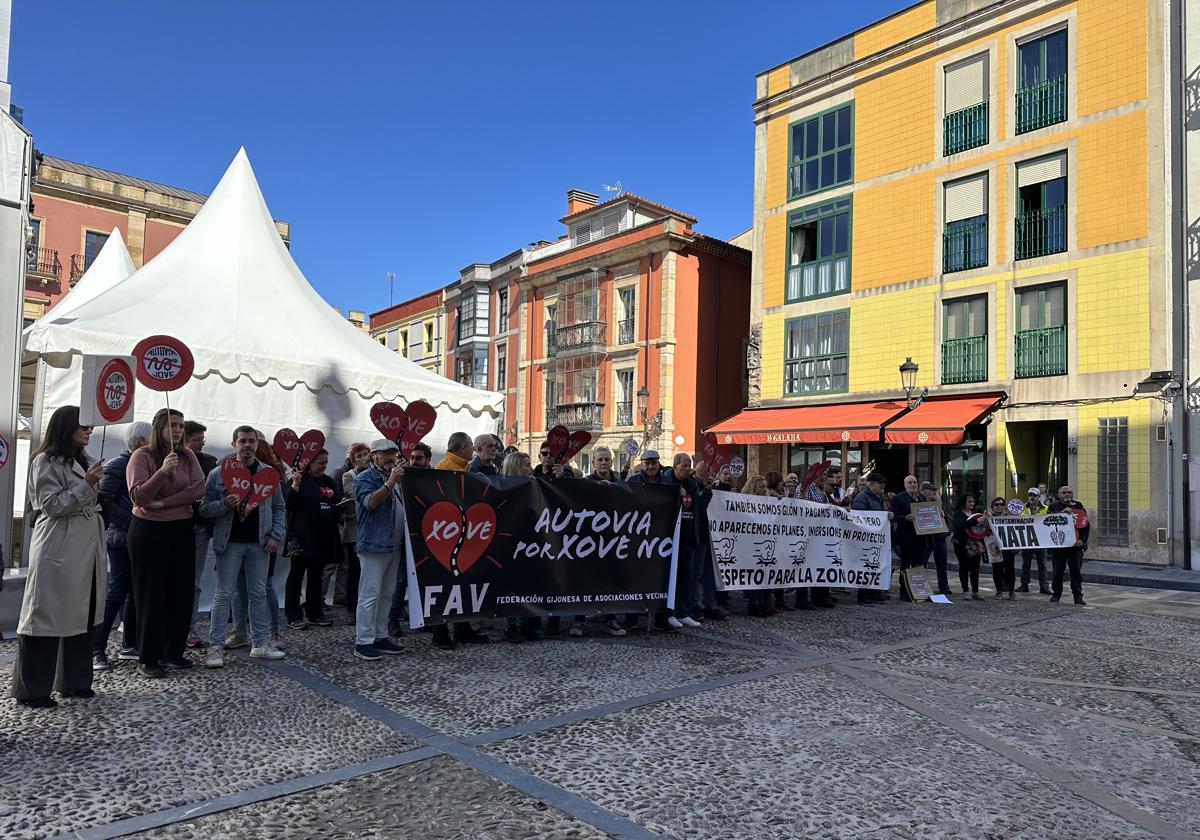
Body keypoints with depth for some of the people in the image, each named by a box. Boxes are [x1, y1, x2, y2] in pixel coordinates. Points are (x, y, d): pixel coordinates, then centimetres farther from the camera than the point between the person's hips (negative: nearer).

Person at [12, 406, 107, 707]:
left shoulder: (82, 462, 17)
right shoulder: (46, 461, -6)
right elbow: (51, 504, -14)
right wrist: (86, 485, -18)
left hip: (86, 548, 8)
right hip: (58, 550, -8)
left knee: (82, 615, 10)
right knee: (47, 616, -2)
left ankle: (74, 681, 19)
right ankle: (31, 689, 8)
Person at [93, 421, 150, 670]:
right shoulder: (118, 466, -10)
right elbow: (104, 500, -17)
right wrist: (130, 523, -20)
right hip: (122, 540, -7)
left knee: (135, 592, 11)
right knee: (117, 592, -7)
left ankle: (129, 645, 20)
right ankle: (97, 650, 1)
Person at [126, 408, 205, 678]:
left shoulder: (188, 456, 5)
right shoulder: (142, 456, -7)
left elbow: (198, 488, -8)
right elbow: (138, 497, -16)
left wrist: (162, 503, -16)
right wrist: (163, 471, -29)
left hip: (182, 531, 4)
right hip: (149, 531, -4)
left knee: (181, 592, 7)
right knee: (151, 594, 2)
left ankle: (173, 652, 20)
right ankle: (147, 658, 11)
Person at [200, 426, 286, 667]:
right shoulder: (218, 474, -1)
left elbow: (278, 508, 8)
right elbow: (204, 509, -1)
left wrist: (276, 536, -2)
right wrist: (225, 504, -19)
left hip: (260, 543, 3)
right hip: (229, 543, -2)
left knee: (258, 593, 9)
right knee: (224, 593, 1)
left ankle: (260, 643, 18)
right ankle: (216, 646, 7)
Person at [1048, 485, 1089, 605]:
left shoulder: (1078, 506, 10)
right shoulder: (1054, 507, 7)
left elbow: (1086, 525, 6)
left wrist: (1082, 540, -6)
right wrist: (1062, 512, -22)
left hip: (1076, 545, 1)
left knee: (1076, 571, 2)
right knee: (1058, 571, 4)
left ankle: (1078, 597, 7)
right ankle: (1056, 594, 15)